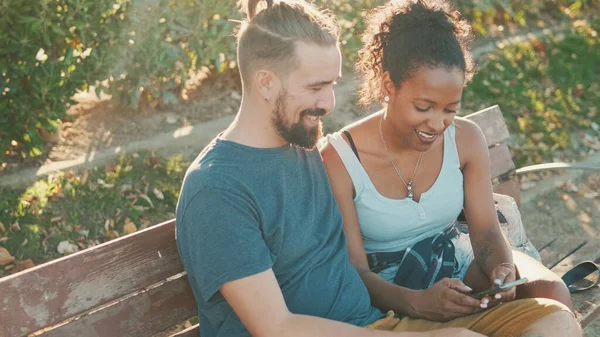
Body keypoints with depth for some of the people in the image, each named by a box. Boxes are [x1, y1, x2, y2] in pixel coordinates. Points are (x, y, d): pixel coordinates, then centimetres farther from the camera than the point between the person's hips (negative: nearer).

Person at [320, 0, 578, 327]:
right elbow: (353, 270, -19)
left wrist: (502, 269, -28)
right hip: (386, 291, -5)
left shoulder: (466, 139, -6)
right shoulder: (338, 161, -20)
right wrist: (417, 302, -37)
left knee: (552, 293, -17)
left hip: (458, 262, 5)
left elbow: (486, 232, -4)